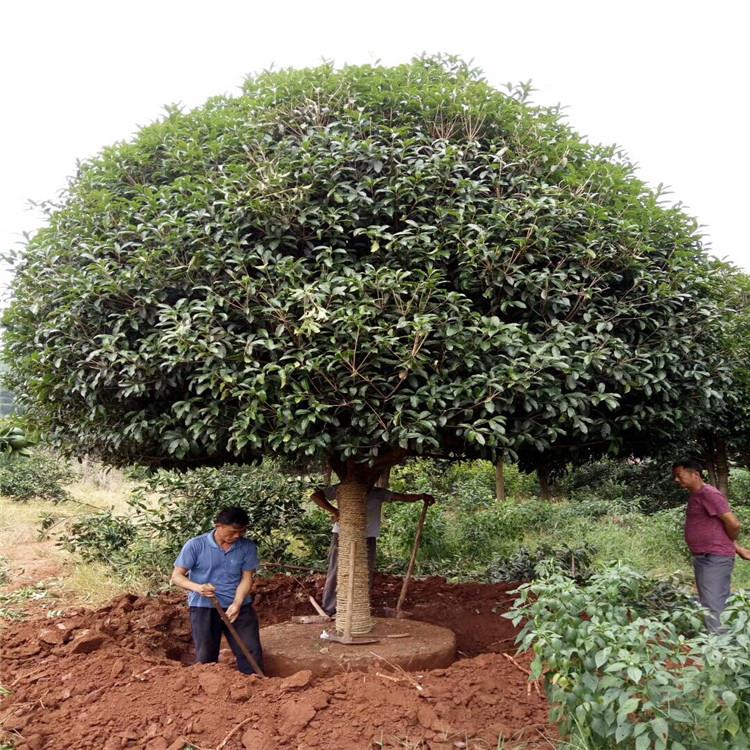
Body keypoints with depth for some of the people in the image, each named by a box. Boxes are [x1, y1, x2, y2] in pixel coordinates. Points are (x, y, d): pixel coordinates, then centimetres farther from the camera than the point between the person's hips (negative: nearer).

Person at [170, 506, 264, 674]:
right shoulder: (195, 545, -9)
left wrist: (236, 604, -21)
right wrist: (197, 587, -26)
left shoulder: (248, 547, -4)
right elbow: (176, 576, -6)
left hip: (239, 606, 2)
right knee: (206, 656, 6)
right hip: (204, 607, -2)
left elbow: (247, 578, -4)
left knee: (252, 651, 3)